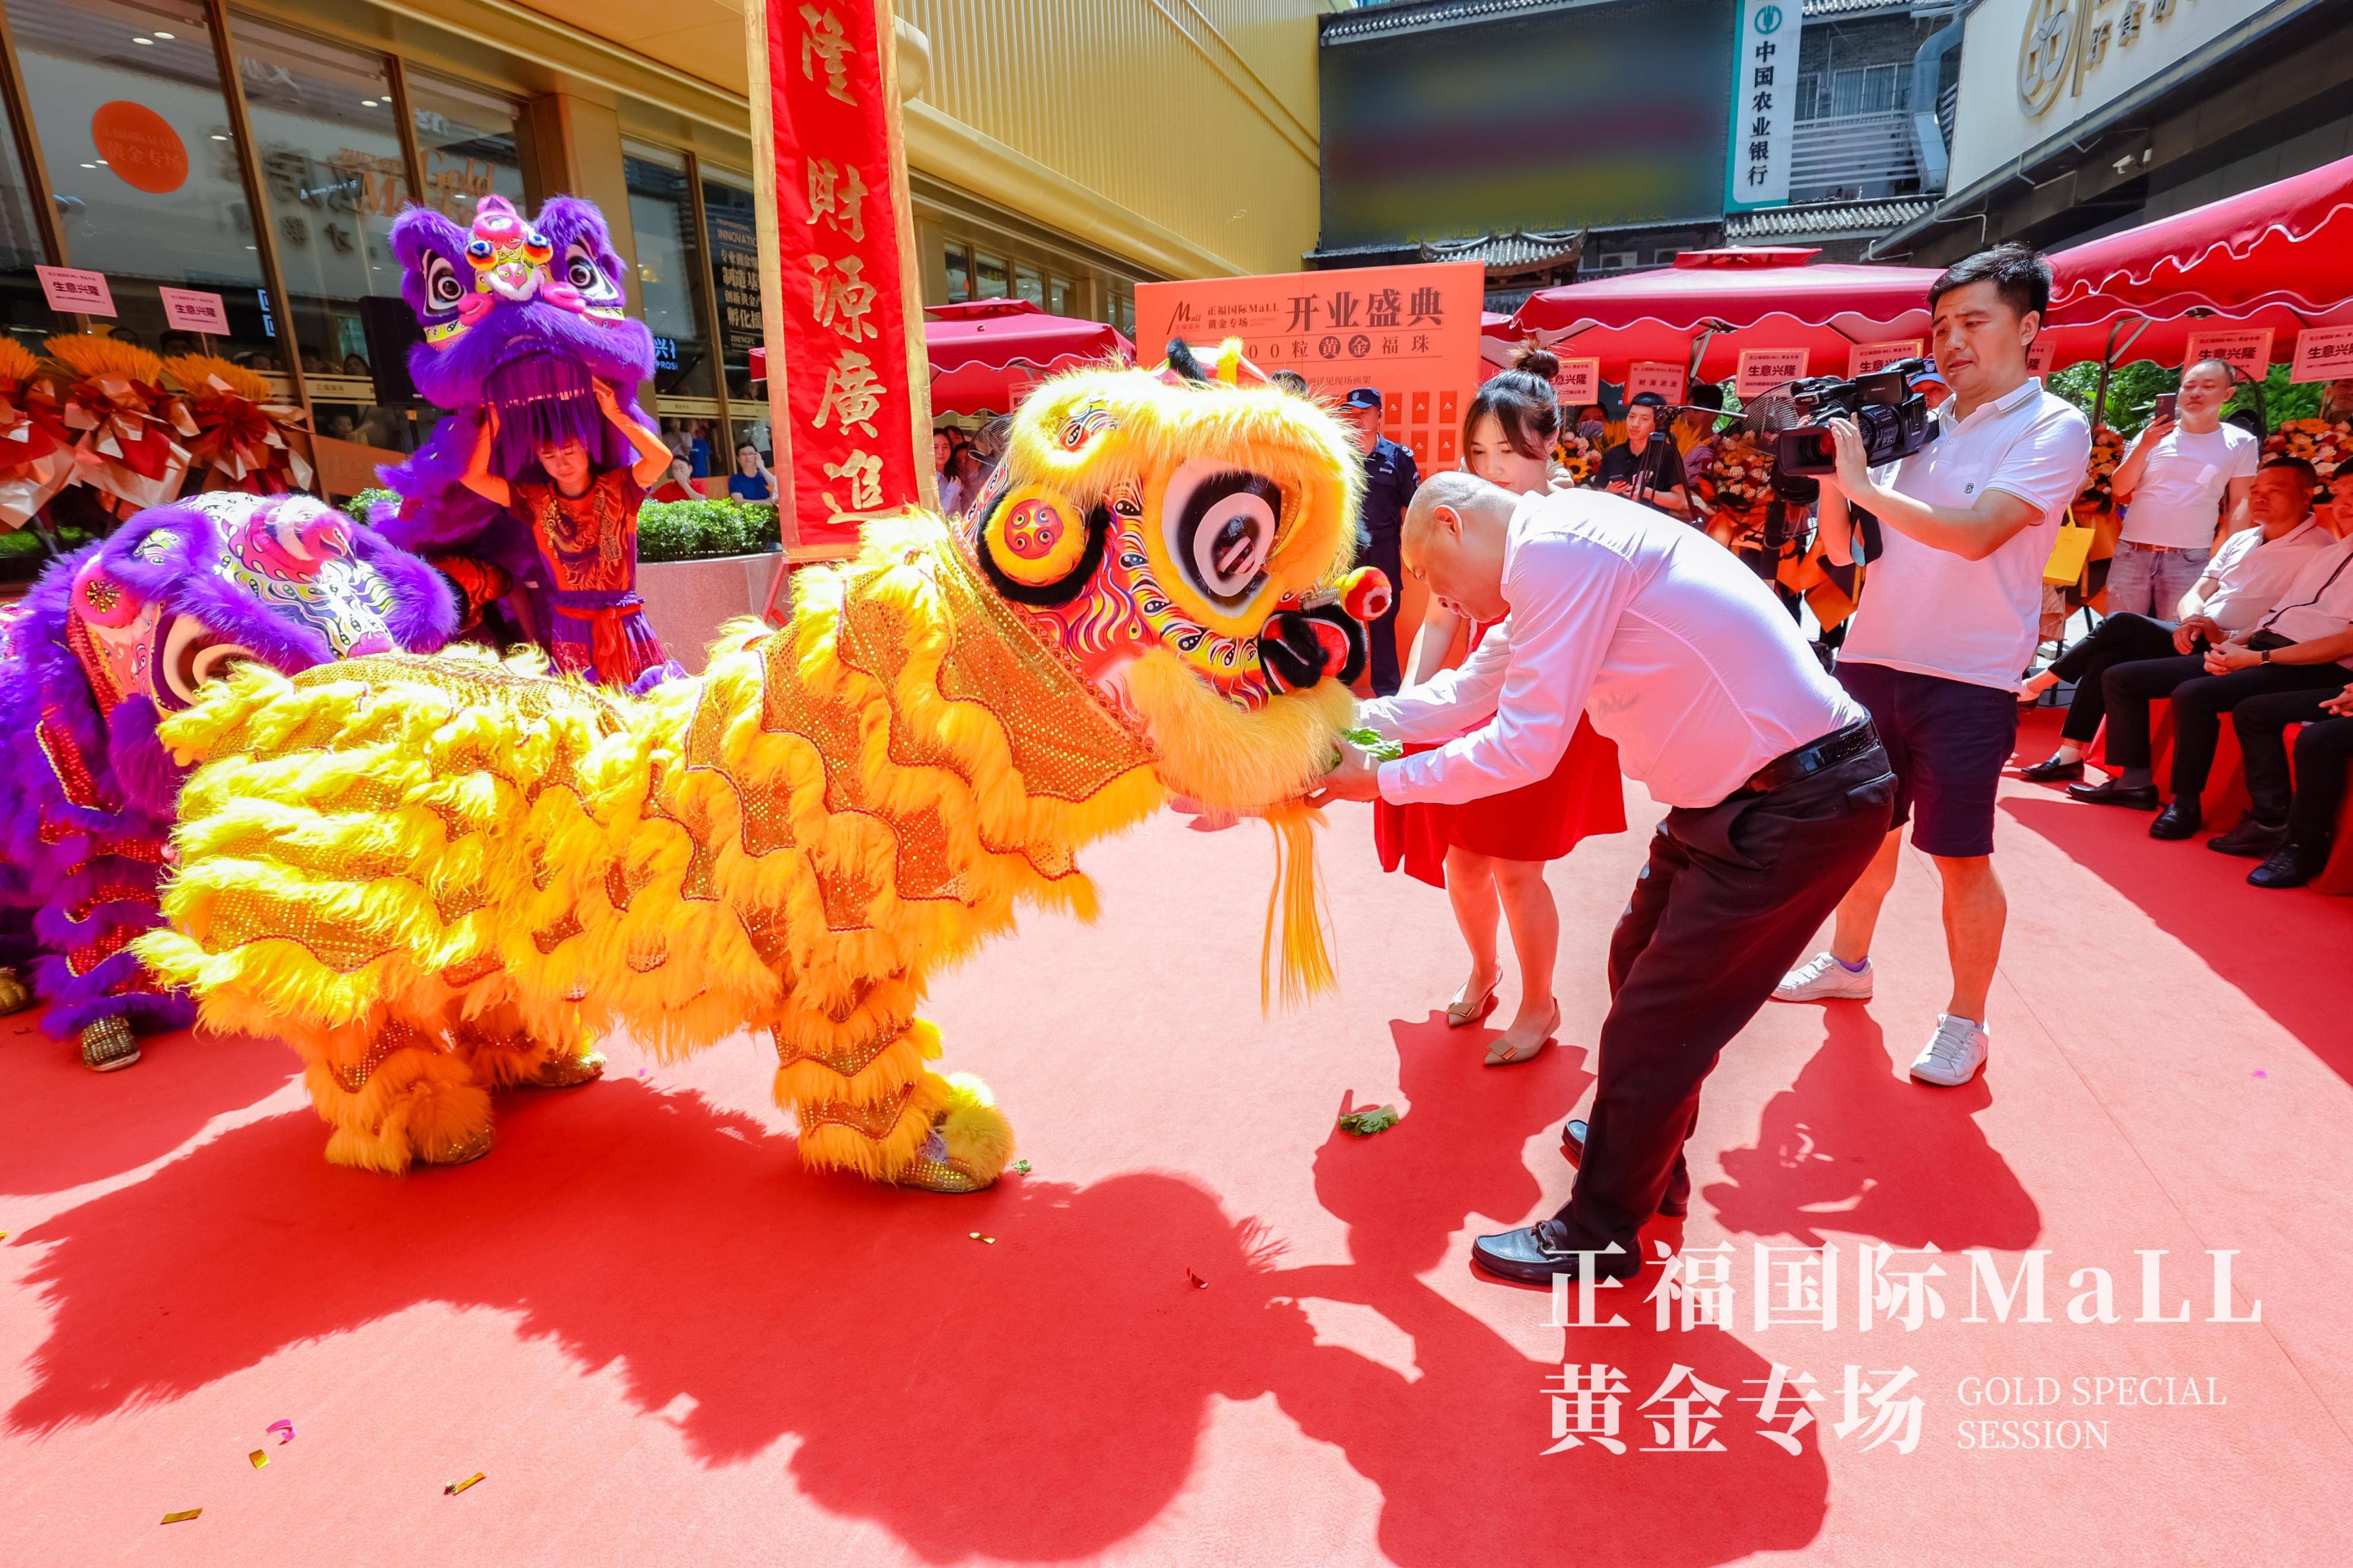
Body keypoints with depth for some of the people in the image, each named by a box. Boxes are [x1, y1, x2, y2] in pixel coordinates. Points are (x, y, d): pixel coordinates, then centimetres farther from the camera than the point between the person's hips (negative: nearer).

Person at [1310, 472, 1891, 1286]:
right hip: (1742, 789, 10)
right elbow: (1463, 696, 19)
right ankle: (1647, 1156, 44)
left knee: (1654, 1023, 0)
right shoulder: (1556, 564, 11)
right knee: (1643, 967, 23)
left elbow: (1527, 744, -22)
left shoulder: (1556, 546, -21)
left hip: (1799, 807, -10)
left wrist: (1382, 780, -11)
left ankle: (1597, 1236, 20)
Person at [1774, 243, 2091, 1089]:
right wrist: (1830, 472, -5)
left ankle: (1965, 1022, 17)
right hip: (1871, 661, 5)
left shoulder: (2054, 429, -5)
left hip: (1967, 678, -5)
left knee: (1960, 855, 1)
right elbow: (1842, 550, 10)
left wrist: (1865, 484, -17)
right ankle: (1847, 962, 36)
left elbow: (1975, 534, -21)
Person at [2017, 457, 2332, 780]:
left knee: (2121, 624, -18)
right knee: (2105, 660, -14)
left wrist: (2224, 638, -24)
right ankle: (2069, 756, -13)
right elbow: (2193, 596, 12)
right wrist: (2194, 619, -12)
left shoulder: (2316, 549, -5)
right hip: (2198, 641, 7)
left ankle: (2038, 684, -4)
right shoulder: (2241, 540, 19)